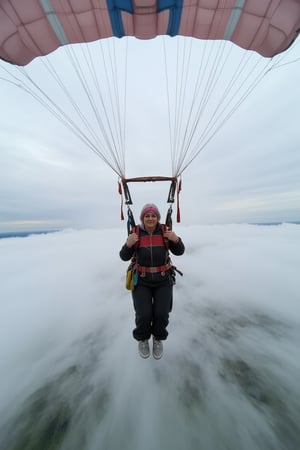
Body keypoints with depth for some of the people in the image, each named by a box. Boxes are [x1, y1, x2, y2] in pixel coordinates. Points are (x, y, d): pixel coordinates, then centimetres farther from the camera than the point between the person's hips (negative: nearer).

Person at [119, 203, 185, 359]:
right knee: (143, 315, -5)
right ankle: (143, 339, 34)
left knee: (162, 314, -4)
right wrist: (128, 244, -27)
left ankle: (158, 339, 34)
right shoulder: (136, 233, -7)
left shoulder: (165, 232, -6)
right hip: (141, 281, 0)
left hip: (163, 280, 1)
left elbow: (179, 252, -4)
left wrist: (176, 240, -25)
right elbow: (124, 257, -6)